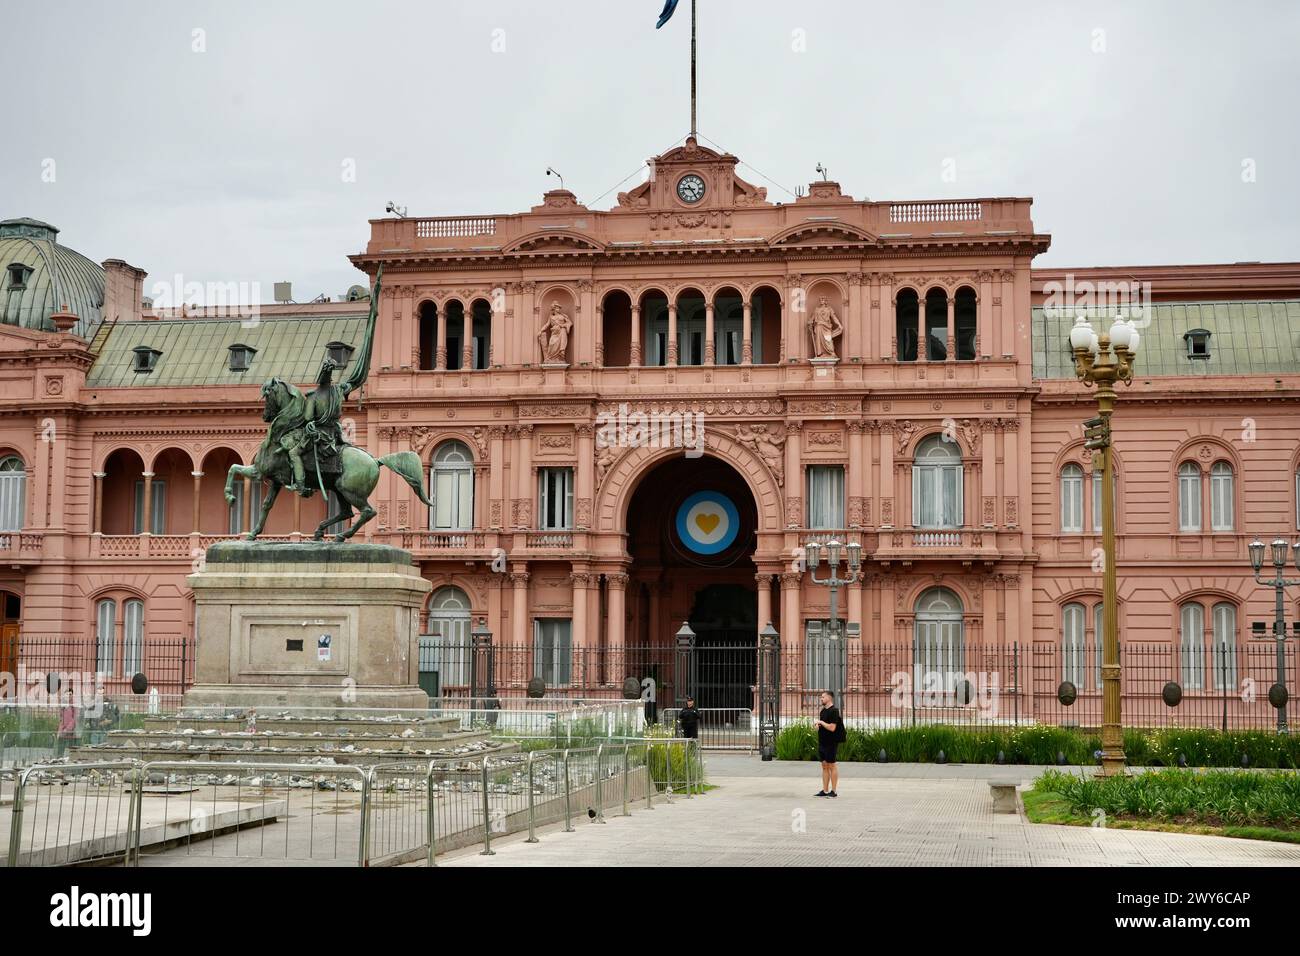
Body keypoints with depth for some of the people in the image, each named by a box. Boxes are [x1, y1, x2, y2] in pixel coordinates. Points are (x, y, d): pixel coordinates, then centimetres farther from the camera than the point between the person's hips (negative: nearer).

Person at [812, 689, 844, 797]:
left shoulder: (834, 711, -14)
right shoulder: (823, 711, 15)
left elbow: (832, 728, -22)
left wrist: (821, 722, -14)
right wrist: (817, 725, 4)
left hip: (831, 743, -9)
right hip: (822, 742, 9)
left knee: (831, 766, -3)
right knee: (824, 766, 10)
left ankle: (833, 791, 2)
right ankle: (824, 791, 13)